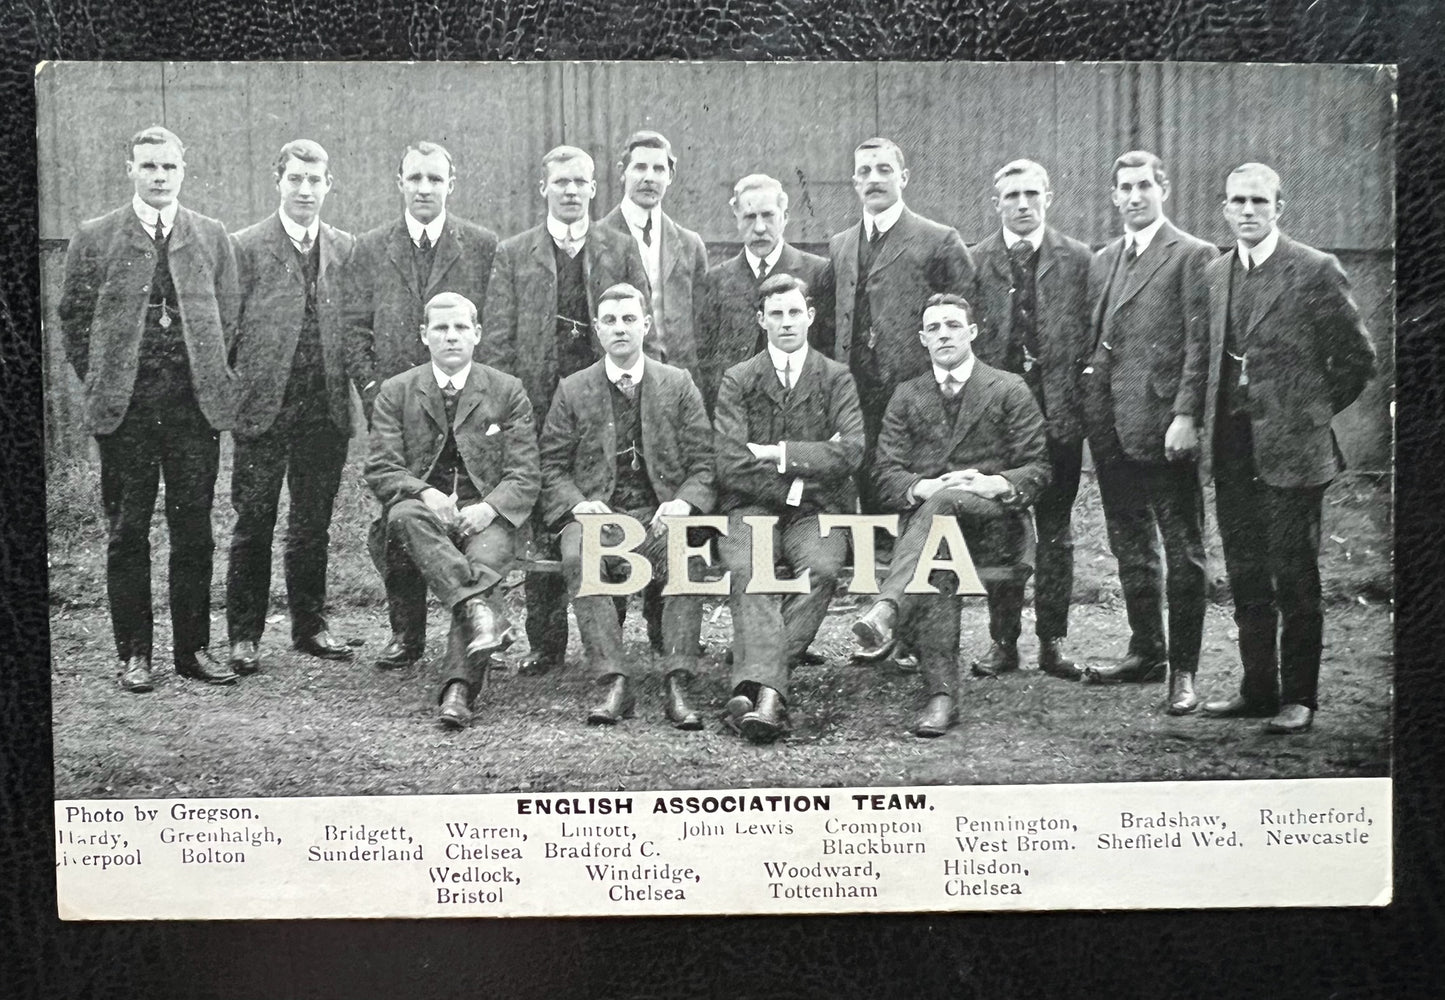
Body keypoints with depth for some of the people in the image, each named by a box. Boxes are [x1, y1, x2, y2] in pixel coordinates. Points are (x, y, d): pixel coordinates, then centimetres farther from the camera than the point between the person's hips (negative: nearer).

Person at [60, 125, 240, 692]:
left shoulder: (212, 238, 9)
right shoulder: (95, 239, 5)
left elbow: (228, 318, 11)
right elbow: (73, 318, 8)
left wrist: (216, 383, 4)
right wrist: (101, 384, 4)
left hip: (195, 405, 1)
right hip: (124, 409, -1)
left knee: (194, 531, 5)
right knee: (127, 533, 4)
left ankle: (194, 648, 14)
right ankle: (134, 654, 13)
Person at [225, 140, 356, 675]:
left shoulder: (345, 248, 10)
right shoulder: (246, 246, 0)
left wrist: (353, 386, 5)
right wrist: (239, 389, -4)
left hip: (328, 409, 3)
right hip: (263, 408, -3)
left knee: (314, 526, 11)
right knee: (253, 525, 3)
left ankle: (310, 626, 22)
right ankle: (244, 635, 12)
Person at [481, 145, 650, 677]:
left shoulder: (620, 250, 11)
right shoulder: (514, 254, 10)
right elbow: (496, 339, 6)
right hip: (538, 407, 0)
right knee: (541, 529, 2)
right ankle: (545, 643, 11)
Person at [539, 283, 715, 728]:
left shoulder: (678, 385, 12)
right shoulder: (572, 390, 12)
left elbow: (704, 463, 8)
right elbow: (552, 467, 10)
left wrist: (684, 502, -12)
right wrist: (575, 504, -10)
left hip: (660, 514, 0)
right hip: (595, 512, 1)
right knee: (577, 556, -34)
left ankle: (677, 684, -30)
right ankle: (615, 682, -30)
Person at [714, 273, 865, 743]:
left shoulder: (836, 378, 12)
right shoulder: (737, 380, 9)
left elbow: (851, 452, -4)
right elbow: (731, 464, -3)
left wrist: (779, 453, -8)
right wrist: (807, 466, -6)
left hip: (818, 508, 1)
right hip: (753, 504, 0)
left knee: (822, 567, -32)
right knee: (746, 569, -33)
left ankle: (756, 681, -33)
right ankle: (768, 688, -45)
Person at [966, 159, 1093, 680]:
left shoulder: (1078, 259, 5)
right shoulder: (974, 261, 6)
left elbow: (1090, 335, 4)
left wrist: (1078, 400, -4)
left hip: (1059, 413, 0)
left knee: (1056, 532, 6)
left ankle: (1052, 641, 15)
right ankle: (1003, 640, 14)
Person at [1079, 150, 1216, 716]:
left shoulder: (1193, 256, -2)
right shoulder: (1102, 261, 18)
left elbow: (1199, 343, -9)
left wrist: (1186, 415, -17)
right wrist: (1090, 403, 8)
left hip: (1164, 420, -7)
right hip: (1111, 424, 7)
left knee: (1182, 550, -1)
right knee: (1130, 546, 14)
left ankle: (1183, 671, 5)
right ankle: (1146, 652, 26)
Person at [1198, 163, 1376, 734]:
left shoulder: (1316, 270, -5)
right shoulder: (1214, 274, 12)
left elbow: (1358, 358, -1)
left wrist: (1315, 411, 1)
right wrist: (1213, 421, 9)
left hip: (1290, 448, -5)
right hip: (1231, 450, 5)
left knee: (1294, 578, 0)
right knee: (1245, 577, 11)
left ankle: (1298, 698, 11)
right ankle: (1257, 688, 22)